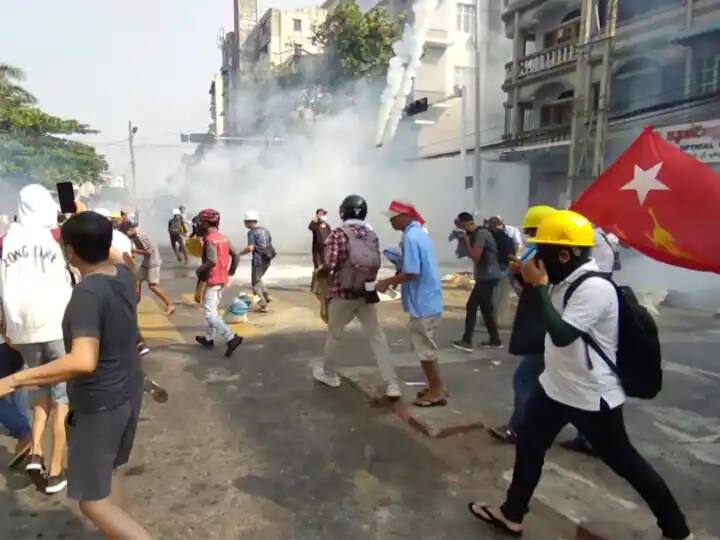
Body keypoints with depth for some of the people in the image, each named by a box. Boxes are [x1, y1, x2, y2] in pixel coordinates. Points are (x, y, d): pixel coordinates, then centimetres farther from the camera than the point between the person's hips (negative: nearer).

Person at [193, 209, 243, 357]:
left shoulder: (210, 240, -18)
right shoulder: (224, 238, 7)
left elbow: (212, 262, -28)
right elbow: (236, 256, 9)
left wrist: (199, 271, -13)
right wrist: (230, 273, 15)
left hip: (211, 280, -9)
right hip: (222, 280, 9)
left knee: (210, 314, -8)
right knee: (213, 310, 20)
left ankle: (231, 338, -18)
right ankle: (209, 339, 31)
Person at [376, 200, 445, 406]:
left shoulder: (410, 237, -20)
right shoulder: (420, 233, 12)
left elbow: (411, 273, -25)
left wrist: (388, 281, -12)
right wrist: (397, 277, 9)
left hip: (423, 302, -10)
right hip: (428, 299, 10)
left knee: (424, 348, 2)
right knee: (425, 346, 19)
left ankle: (436, 391, 13)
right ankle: (436, 386, 28)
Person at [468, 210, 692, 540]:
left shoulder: (595, 288, -26)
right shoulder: (565, 280, 3)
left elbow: (561, 334, -32)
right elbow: (539, 317, 14)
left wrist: (540, 286, -25)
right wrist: (528, 279, -1)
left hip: (592, 395, -8)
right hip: (555, 386, 9)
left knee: (623, 461, 9)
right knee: (528, 446, 14)